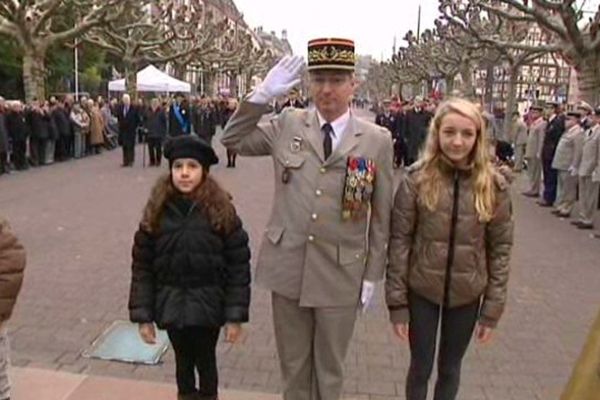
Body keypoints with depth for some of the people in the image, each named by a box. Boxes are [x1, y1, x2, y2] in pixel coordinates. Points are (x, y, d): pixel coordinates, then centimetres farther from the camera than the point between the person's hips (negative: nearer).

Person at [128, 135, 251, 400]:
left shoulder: (221, 211, -10)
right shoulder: (157, 212, -4)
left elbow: (238, 265, -9)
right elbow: (142, 266, 0)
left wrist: (235, 315, -10)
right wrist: (143, 315, -2)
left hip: (208, 305, -2)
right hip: (172, 305, 2)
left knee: (205, 361, 13)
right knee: (183, 361, 17)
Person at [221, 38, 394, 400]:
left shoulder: (377, 140, -6)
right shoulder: (288, 124, 0)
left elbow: (381, 214, -2)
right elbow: (233, 141, 6)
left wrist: (372, 275, 0)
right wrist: (263, 95, -7)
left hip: (341, 275, -1)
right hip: (287, 268, 2)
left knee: (329, 370, 19)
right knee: (293, 365, 20)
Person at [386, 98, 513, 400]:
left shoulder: (494, 185, -7)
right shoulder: (416, 179, -12)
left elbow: (500, 247, -2)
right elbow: (399, 240, -9)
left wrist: (493, 307, -2)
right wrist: (397, 301, -10)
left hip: (467, 295, 2)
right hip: (422, 291, -1)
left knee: (450, 369, 19)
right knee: (421, 367, 14)